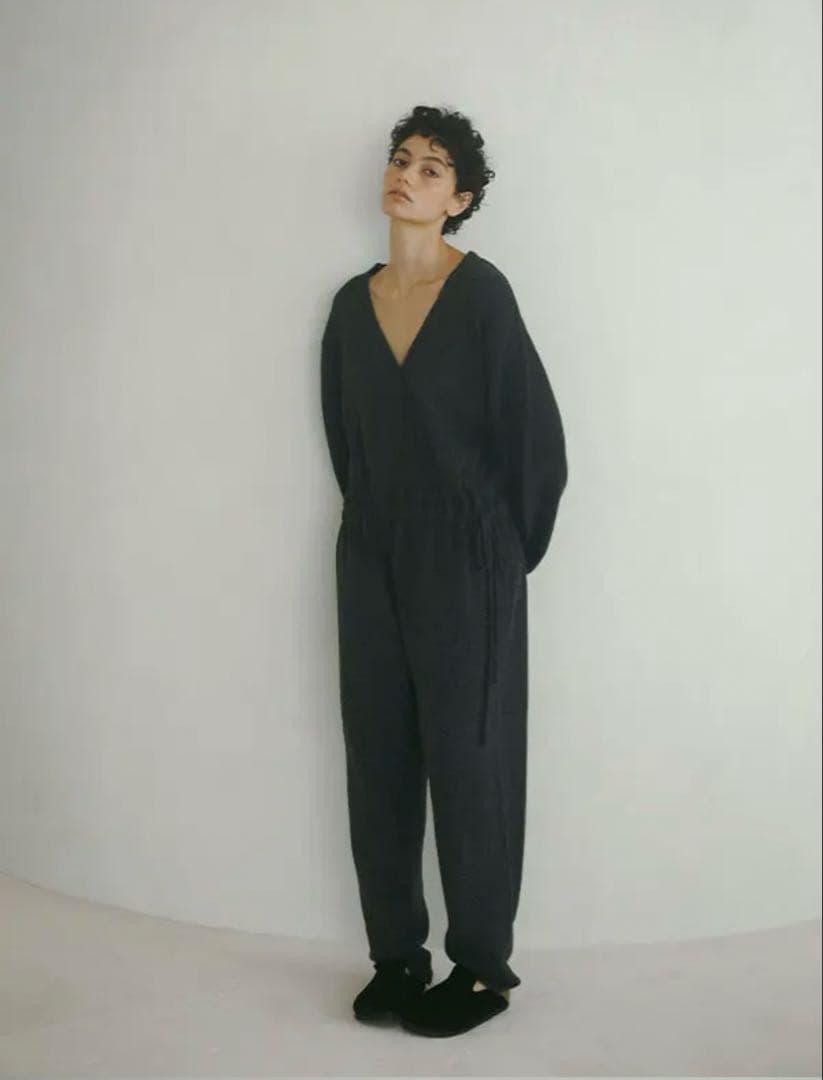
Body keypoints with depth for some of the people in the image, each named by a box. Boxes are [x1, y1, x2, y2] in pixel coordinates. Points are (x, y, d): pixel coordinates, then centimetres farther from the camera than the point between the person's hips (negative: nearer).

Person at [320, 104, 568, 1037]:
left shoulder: (480, 292, -7)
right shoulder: (353, 303, 9)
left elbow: (534, 433, -6)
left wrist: (510, 550, -1)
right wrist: (375, 523, 13)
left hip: (463, 561, -5)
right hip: (371, 558, 5)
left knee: (467, 759, 1)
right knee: (378, 758, 9)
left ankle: (482, 969, 16)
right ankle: (396, 958, 23)